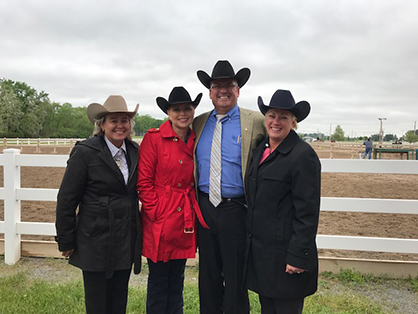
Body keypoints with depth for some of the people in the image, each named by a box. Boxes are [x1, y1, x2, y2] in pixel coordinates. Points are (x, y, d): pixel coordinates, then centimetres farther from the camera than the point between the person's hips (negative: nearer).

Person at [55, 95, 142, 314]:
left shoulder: (136, 152, 4)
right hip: (96, 241, -4)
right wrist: (66, 241, -4)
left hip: (126, 242, 5)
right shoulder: (85, 152, -11)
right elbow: (67, 199, -8)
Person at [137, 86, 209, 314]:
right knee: (158, 281, 9)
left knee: (177, 280, 18)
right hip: (160, 222, -4)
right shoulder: (153, 138, -8)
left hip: (185, 222, 5)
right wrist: (156, 211, -12)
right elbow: (143, 181, -9)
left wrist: (195, 207, 5)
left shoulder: (196, 141, 7)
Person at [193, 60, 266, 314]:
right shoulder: (199, 123, 9)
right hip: (205, 207, 5)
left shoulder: (256, 122, -5)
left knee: (235, 278, 9)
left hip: (236, 210, -4)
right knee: (208, 275, 18)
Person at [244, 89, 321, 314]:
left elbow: (308, 212, -16)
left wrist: (298, 256, -17)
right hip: (258, 249, 7)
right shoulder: (260, 150, 10)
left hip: (284, 252, -7)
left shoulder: (303, 155, -14)